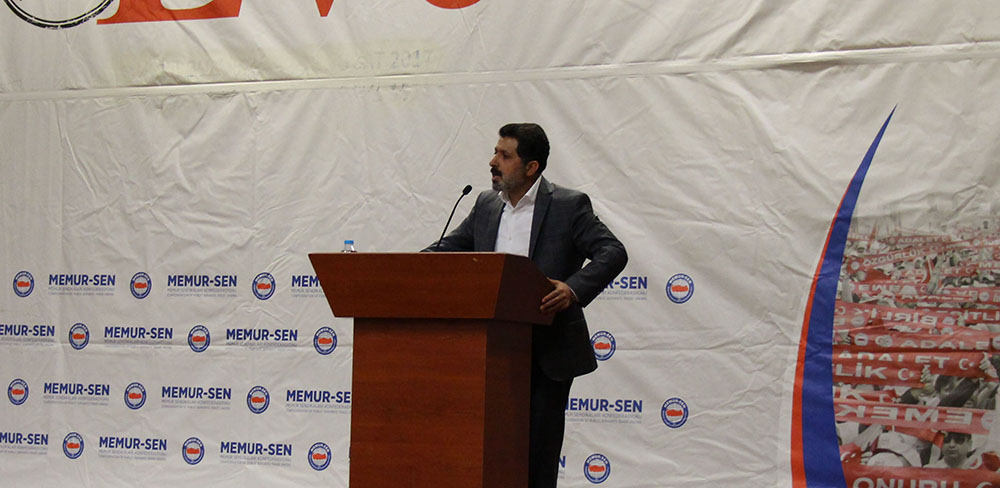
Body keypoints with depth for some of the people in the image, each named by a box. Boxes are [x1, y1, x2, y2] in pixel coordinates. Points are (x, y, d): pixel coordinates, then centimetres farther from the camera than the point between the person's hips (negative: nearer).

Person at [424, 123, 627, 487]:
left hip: (549, 354, -5)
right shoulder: (486, 205, 11)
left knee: (539, 450, 0)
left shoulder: (569, 206, -6)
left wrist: (574, 288, -30)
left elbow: (612, 252, -14)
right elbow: (446, 251, 16)